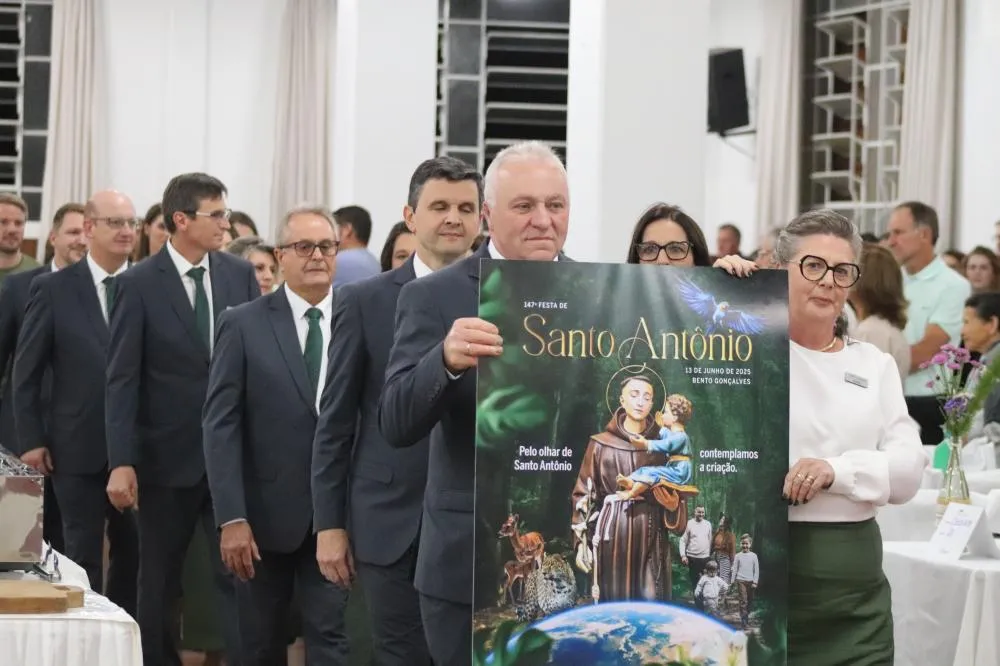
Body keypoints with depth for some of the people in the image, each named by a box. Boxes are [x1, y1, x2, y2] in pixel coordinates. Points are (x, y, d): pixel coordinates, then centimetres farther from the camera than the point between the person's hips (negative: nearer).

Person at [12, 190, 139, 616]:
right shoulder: (53, 290, -1)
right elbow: (26, 371, 1)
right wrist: (32, 440, -3)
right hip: (79, 449, -1)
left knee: (133, 553, 9)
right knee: (83, 556, 5)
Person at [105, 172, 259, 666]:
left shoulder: (240, 275, 3)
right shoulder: (138, 284, -6)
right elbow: (122, 379, -8)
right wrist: (121, 462, -15)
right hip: (168, 455, -2)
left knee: (238, 571, 0)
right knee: (159, 579, 12)